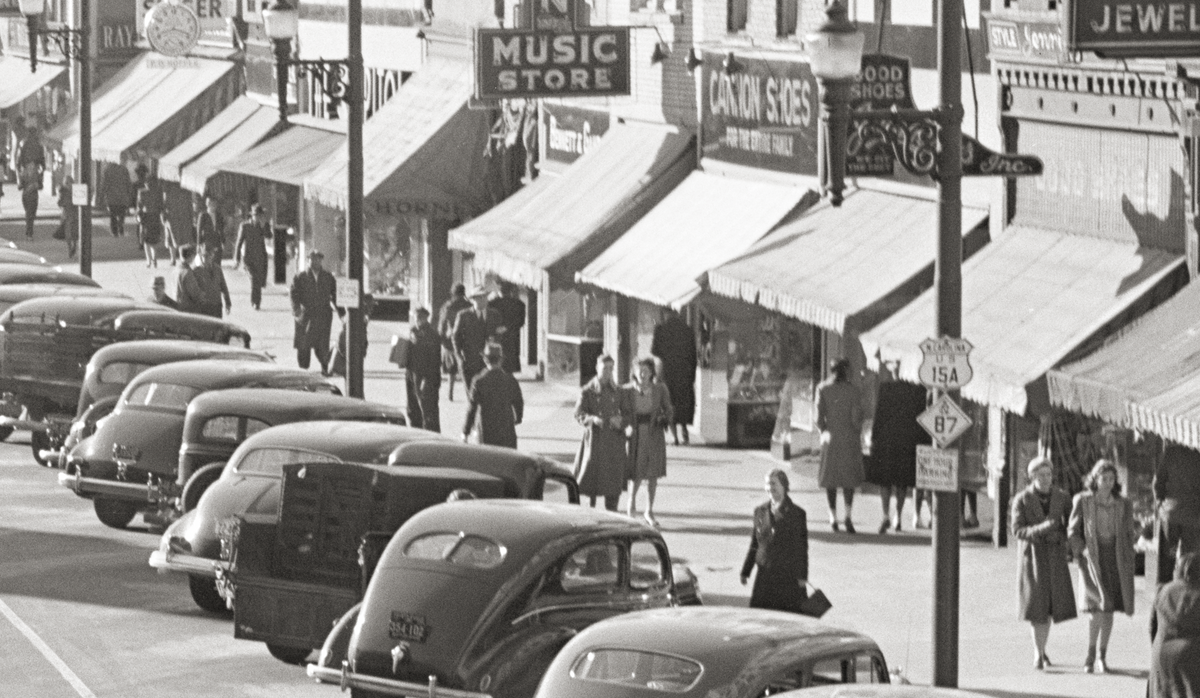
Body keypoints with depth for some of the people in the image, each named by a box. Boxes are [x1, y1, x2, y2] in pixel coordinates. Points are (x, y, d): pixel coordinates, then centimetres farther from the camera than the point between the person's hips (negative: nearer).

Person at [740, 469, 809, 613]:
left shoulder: (797, 514, -3)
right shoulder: (760, 511, 8)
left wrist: (802, 577, -6)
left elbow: (802, 548, -2)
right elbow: (754, 545, 13)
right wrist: (745, 572, 10)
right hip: (765, 574, 3)